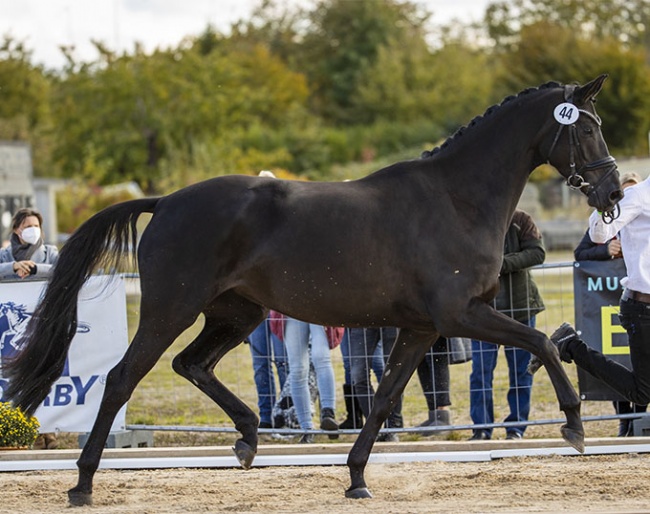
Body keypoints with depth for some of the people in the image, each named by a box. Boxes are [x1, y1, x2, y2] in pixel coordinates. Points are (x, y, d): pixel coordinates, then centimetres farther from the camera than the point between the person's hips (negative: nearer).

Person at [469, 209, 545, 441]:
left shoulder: (520, 220, -2)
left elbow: (537, 253, -11)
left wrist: (504, 264, -23)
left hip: (519, 307, 0)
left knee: (521, 368, 5)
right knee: (481, 369, -3)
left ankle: (517, 426, 14)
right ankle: (481, 427, 4)